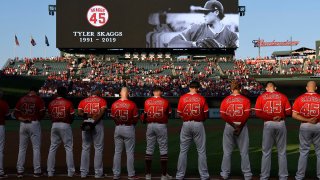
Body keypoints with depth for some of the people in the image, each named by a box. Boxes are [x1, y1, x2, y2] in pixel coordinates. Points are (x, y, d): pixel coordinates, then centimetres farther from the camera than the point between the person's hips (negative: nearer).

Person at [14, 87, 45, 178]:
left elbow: (16, 112, 6)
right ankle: (37, 171, 2)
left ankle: (19, 171, 12)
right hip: (34, 124, -4)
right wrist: (38, 118, 6)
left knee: (22, 148, 10)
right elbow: (42, 112, -10)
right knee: (36, 148, 1)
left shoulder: (22, 99, 9)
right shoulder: (38, 99, -3)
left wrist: (21, 119, 1)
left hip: (23, 124, 4)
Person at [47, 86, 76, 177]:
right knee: (69, 148, 2)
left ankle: (50, 172, 11)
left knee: (52, 148, 9)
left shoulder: (51, 103, 5)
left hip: (54, 125, 4)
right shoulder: (68, 103, -6)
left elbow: (50, 115, 6)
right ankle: (70, 172, 1)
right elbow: (72, 116, -6)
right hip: (65, 126, -4)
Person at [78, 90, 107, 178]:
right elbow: (103, 111, -11)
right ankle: (98, 173, 4)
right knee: (98, 148, 3)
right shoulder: (102, 100, 7)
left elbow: (79, 113, -2)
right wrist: (95, 120, -14)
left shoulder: (83, 101, 14)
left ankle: (83, 172, 11)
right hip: (98, 124, -2)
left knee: (85, 148, 9)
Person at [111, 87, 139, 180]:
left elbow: (113, 117, 5)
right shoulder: (132, 104, -12)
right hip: (129, 128, -3)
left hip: (118, 128, 3)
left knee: (117, 152, 10)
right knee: (130, 152, 3)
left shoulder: (114, 104, -2)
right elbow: (136, 118, -7)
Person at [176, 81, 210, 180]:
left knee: (183, 151, 8)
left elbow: (179, 113, 2)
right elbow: (206, 114, -1)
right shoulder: (201, 98, -4)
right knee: (201, 151, 6)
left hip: (186, 124, 1)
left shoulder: (182, 98, -2)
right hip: (198, 125, -1)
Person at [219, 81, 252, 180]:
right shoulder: (245, 100, -2)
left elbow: (223, 115, -8)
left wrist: (232, 124, -6)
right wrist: (240, 126, -7)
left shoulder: (226, 100, -1)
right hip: (242, 126, 0)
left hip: (229, 126, 1)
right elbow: (247, 114, -11)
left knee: (227, 151, 9)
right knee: (244, 152, 6)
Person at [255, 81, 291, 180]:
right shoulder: (282, 96, 2)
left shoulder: (261, 97, 0)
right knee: (282, 152, 9)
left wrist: (269, 117, -1)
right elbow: (288, 111, -3)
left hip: (268, 124, 0)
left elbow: (258, 113, -8)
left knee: (266, 152, 8)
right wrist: (280, 114, 13)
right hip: (281, 124, 0)